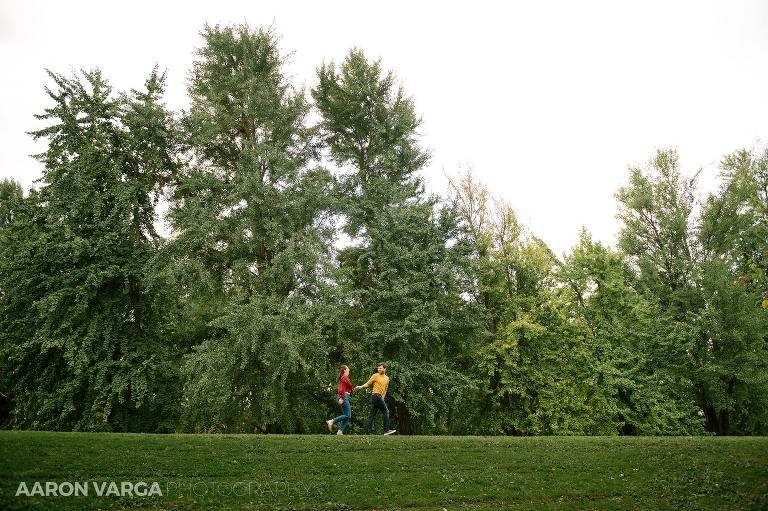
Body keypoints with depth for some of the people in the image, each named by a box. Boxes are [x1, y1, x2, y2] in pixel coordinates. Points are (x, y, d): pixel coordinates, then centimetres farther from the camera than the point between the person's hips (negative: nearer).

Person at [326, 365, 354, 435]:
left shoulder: (345, 377, 24)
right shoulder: (344, 377, -5)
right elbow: (342, 388, -18)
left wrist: (353, 390, 19)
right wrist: (341, 397, -25)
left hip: (344, 398, 10)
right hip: (344, 397, -10)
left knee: (348, 416, 6)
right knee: (347, 415, -11)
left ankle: (340, 431, 0)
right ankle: (331, 421, -11)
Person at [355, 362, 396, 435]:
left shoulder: (387, 378, 19)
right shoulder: (375, 376, -1)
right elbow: (368, 383, -1)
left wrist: (382, 398, 20)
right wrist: (361, 387, -16)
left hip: (379, 397, 7)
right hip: (376, 395, -7)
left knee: (372, 415, 5)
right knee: (386, 411, -7)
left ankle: (367, 432, 5)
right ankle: (386, 430, -4)